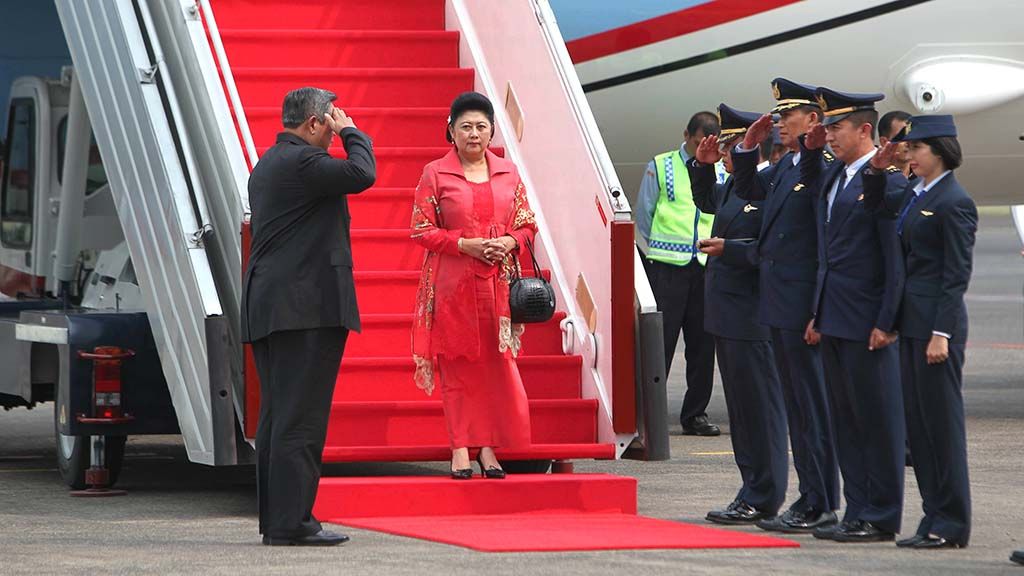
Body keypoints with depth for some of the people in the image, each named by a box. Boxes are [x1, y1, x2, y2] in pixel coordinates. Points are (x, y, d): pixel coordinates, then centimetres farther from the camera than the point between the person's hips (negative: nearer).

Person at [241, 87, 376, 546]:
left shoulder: (266, 164, 19)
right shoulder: (303, 161, -12)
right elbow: (361, 174, -19)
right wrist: (352, 133, -3)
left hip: (265, 309, 10)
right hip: (307, 306, -10)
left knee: (277, 416, 11)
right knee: (300, 417, -10)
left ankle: (276, 518, 13)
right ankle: (291, 522, -12)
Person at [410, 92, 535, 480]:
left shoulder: (508, 173, 10)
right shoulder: (435, 175, 1)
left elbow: (527, 224, 13)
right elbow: (421, 230, -2)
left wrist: (508, 242, -9)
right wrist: (465, 244, -13)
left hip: (498, 283, 3)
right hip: (452, 283, -2)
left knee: (497, 362, 0)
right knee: (456, 364, 0)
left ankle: (488, 447, 7)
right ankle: (460, 448, 4)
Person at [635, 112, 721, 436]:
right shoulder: (661, 168, 4)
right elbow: (644, 215, 8)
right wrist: (656, 251, 6)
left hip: (706, 266, 3)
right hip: (667, 267, -3)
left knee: (702, 342, 4)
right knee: (661, 339, -7)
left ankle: (695, 415, 11)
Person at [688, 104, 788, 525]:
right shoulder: (733, 186, 12)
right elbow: (706, 201, 33)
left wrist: (728, 248, -20)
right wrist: (702, 166, 18)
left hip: (751, 315, -10)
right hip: (727, 314, 10)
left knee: (758, 406, -3)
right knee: (741, 407, 14)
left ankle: (762, 500, 3)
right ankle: (753, 493, 21)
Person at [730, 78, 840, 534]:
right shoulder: (784, 167, 13)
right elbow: (748, 189, 28)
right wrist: (749, 146, 16)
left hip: (803, 304, -10)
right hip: (777, 305, 10)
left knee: (812, 405, -4)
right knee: (796, 403, 13)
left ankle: (820, 505, 1)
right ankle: (811, 498, 20)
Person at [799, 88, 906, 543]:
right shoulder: (833, 175, 12)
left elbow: (897, 258, -16)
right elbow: (809, 185, 36)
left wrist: (886, 322, -19)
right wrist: (810, 149, 16)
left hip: (867, 322, -9)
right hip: (834, 320, 9)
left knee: (877, 418, -1)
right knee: (845, 419, 12)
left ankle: (882, 518, 4)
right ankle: (857, 513, 18)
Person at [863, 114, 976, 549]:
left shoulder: (954, 202, -13)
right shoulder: (914, 192, 12)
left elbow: (957, 273, -15)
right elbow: (875, 205, 29)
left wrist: (941, 333, -18)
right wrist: (877, 170, 10)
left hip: (937, 320, -9)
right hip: (912, 320, 9)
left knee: (942, 419, -3)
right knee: (918, 420, 10)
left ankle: (951, 524, 2)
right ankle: (935, 517, 16)